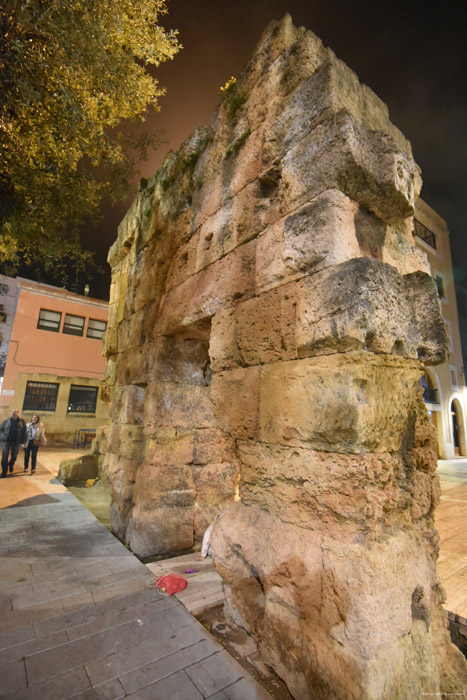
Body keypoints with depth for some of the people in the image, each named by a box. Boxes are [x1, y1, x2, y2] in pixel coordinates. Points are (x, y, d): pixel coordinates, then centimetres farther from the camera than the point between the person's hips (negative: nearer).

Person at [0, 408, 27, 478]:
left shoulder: (21, 421, 1)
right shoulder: (6, 421, 4)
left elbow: (24, 432, 1)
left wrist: (22, 441, -5)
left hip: (16, 442, 0)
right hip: (6, 441, 0)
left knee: (14, 456, 14)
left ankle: (11, 465, 43)